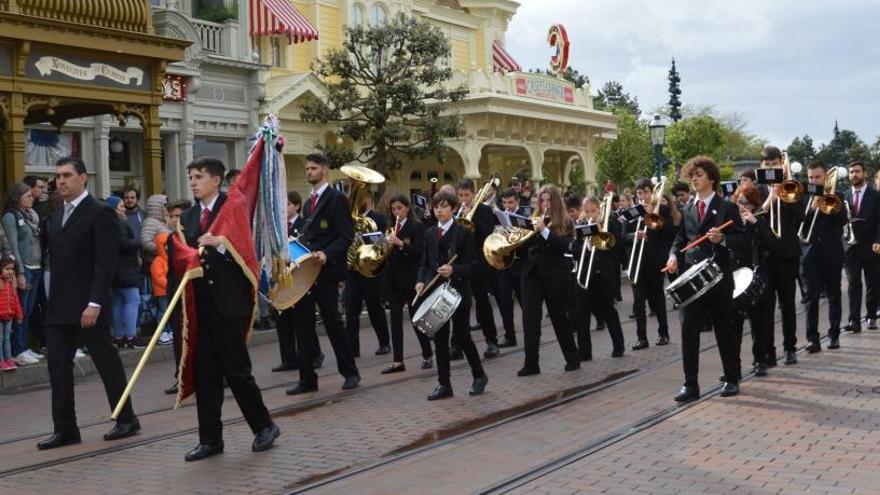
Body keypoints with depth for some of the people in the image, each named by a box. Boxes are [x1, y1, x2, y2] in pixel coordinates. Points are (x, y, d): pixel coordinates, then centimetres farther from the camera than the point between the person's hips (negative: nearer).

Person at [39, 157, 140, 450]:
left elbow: (105, 264, -15)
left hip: (88, 306, -7)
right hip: (59, 308, 8)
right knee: (57, 366, 5)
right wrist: (52, 301, 9)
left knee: (107, 363, 3)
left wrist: (94, 304, -21)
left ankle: (126, 420, 16)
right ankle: (65, 429, 13)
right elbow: (57, 261, 16)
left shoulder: (99, 213, -9)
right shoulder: (57, 216, 16)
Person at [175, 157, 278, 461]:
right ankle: (210, 439, 14)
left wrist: (219, 244, -23)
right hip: (201, 302, 6)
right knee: (205, 372, 6)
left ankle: (264, 426, 15)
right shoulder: (189, 217, 15)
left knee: (236, 368, -3)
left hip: (230, 301, -5)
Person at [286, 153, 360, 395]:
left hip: (326, 271, -7)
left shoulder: (336, 199, -6)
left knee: (332, 322, 0)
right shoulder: (308, 202, 18)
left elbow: (346, 237, -12)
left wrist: (326, 254, -25)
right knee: (303, 325, 5)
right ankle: (307, 379, 11)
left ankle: (350, 373, 14)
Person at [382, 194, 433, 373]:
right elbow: (387, 252, 12)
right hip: (393, 279, 5)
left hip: (410, 279, -5)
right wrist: (387, 244, -9)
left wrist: (400, 243, -26)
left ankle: (428, 356, 17)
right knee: (395, 319, 4)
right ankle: (397, 361, 7)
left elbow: (419, 252, -15)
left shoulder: (417, 227, -5)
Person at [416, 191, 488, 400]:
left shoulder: (463, 232, -5)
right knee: (440, 339, 5)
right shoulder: (430, 234, 10)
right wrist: (421, 280, -5)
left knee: (461, 337, 0)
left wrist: (453, 270, -26)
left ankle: (479, 375, 22)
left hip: (459, 291, -5)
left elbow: (472, 263, -8)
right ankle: (444, 384, 12)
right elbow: (425, 262, 13)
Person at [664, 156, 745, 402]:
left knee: (724, 330, 7)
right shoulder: (687, 210, 14)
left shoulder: (727, 208, -1)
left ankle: (731, 380, 22)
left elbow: (740, 238, -4)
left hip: (718, 278, -4)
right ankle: (690, 385, 2)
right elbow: (681, 238, 14)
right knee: (688, 331, -2)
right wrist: (673, 255, -5)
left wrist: (722, 239, -23)